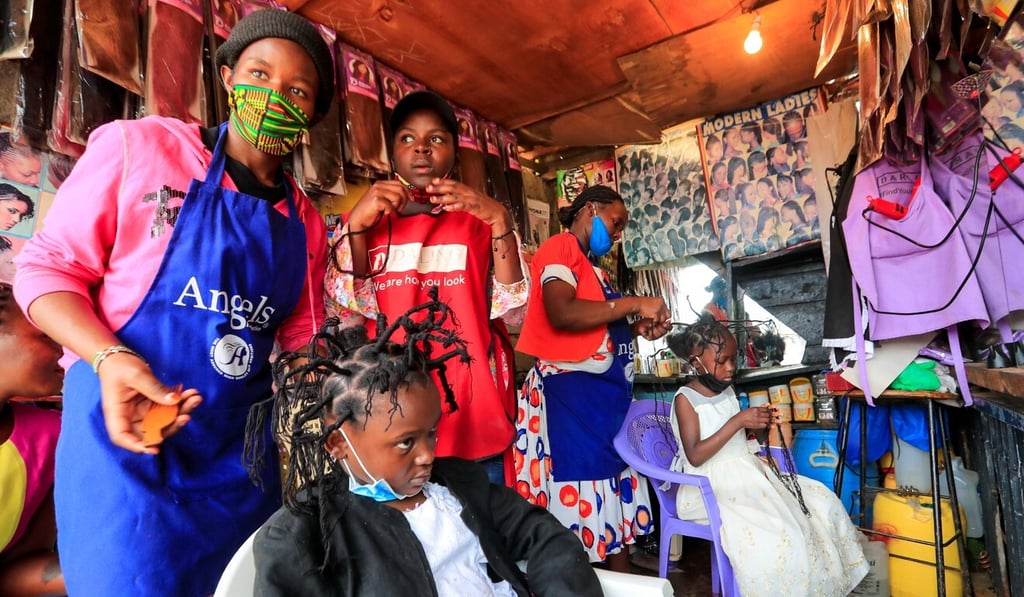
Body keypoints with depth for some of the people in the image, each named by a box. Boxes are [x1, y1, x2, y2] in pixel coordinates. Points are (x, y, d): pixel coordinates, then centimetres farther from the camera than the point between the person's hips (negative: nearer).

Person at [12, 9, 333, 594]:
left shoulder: (307, 222, 6)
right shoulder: (137, 147, -6)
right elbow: (47, 267, -5)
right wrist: (110, 359, -21)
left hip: (242, 453, 5)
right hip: (126, 431, -4)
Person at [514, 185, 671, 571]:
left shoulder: (592, 266, 19)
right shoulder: (560, 247, -7)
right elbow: (561, 314, -24)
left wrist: (638, 328, 6)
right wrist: (633, 304, -16)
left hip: (605, 391, 10)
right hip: (572, 391, -9)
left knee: (614, 496, 14)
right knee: (582, 499, -3)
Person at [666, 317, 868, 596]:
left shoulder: (726, 389, 7)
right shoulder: (686, 399, -16)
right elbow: (695, 456, -24)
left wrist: (758, 422, -1)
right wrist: (738, 420, -27)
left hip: (747, 471, 9)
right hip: (713, 487, -8)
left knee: (822, 503, 6)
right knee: (776, 537, -26)